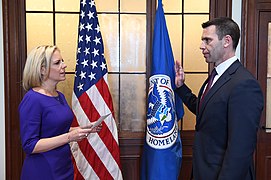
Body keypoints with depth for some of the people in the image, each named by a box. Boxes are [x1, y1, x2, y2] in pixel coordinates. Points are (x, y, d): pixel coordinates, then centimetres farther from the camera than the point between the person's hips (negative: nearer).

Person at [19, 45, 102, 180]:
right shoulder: (32, 99, -19)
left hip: (65, 165, 8)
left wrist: (83, 129, 3)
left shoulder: (60, 96, 5)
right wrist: (69, 137, -26)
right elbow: (29, 146, -22)